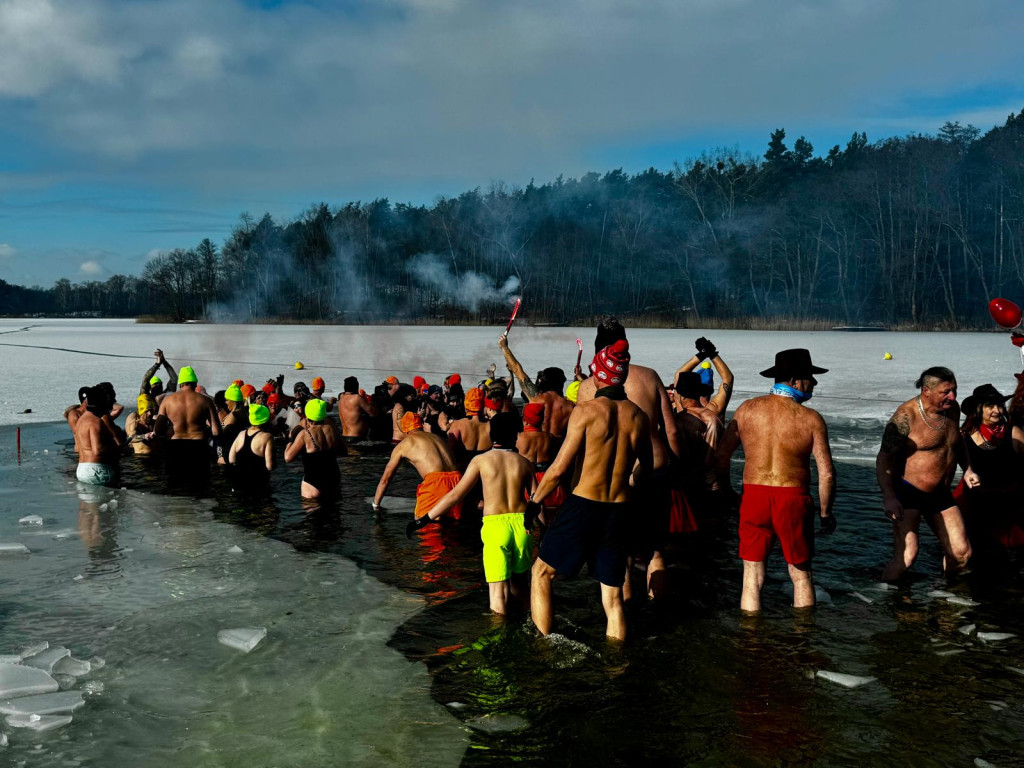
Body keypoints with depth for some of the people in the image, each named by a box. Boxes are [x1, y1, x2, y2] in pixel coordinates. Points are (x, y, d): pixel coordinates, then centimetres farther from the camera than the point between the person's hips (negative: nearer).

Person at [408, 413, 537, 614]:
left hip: (495, 525, -3)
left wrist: (424, 519, 6)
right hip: (521, 523, 3)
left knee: (498, 589, -2)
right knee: (520, 582, 22)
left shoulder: (482, 460, 3)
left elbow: (455, 494, 1)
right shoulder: (524, 463, 9)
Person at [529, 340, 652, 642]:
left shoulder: (587, 410, -11)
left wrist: (534, 501, -1)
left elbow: (560, 468, -14)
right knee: (613, 594, 14)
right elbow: (646, 467, 19)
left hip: (582, 506, -4)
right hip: (619, 510, 4)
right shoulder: (639, 417, 3)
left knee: (541, 573, 15)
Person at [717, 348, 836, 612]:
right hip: (793, 499, -1)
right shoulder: (811, 419, -7)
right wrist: (826, 513, 7)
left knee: (752, 577, 9)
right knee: (801, 574, 16)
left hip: (753, 496, 2)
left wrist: (726, 491, 19)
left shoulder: (746, 409, 0)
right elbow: (827, 473, -7)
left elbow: (721, 456, 4)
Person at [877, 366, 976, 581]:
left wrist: (967, 469, 13)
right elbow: (884, 458, -20)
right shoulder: (906, 416, -19)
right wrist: (889, 497, -29)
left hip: (940, 493, 7)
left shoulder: (952, 408, 4)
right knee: (907, 556, -21)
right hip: (907, 493, -7)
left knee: (961, 553, 7)